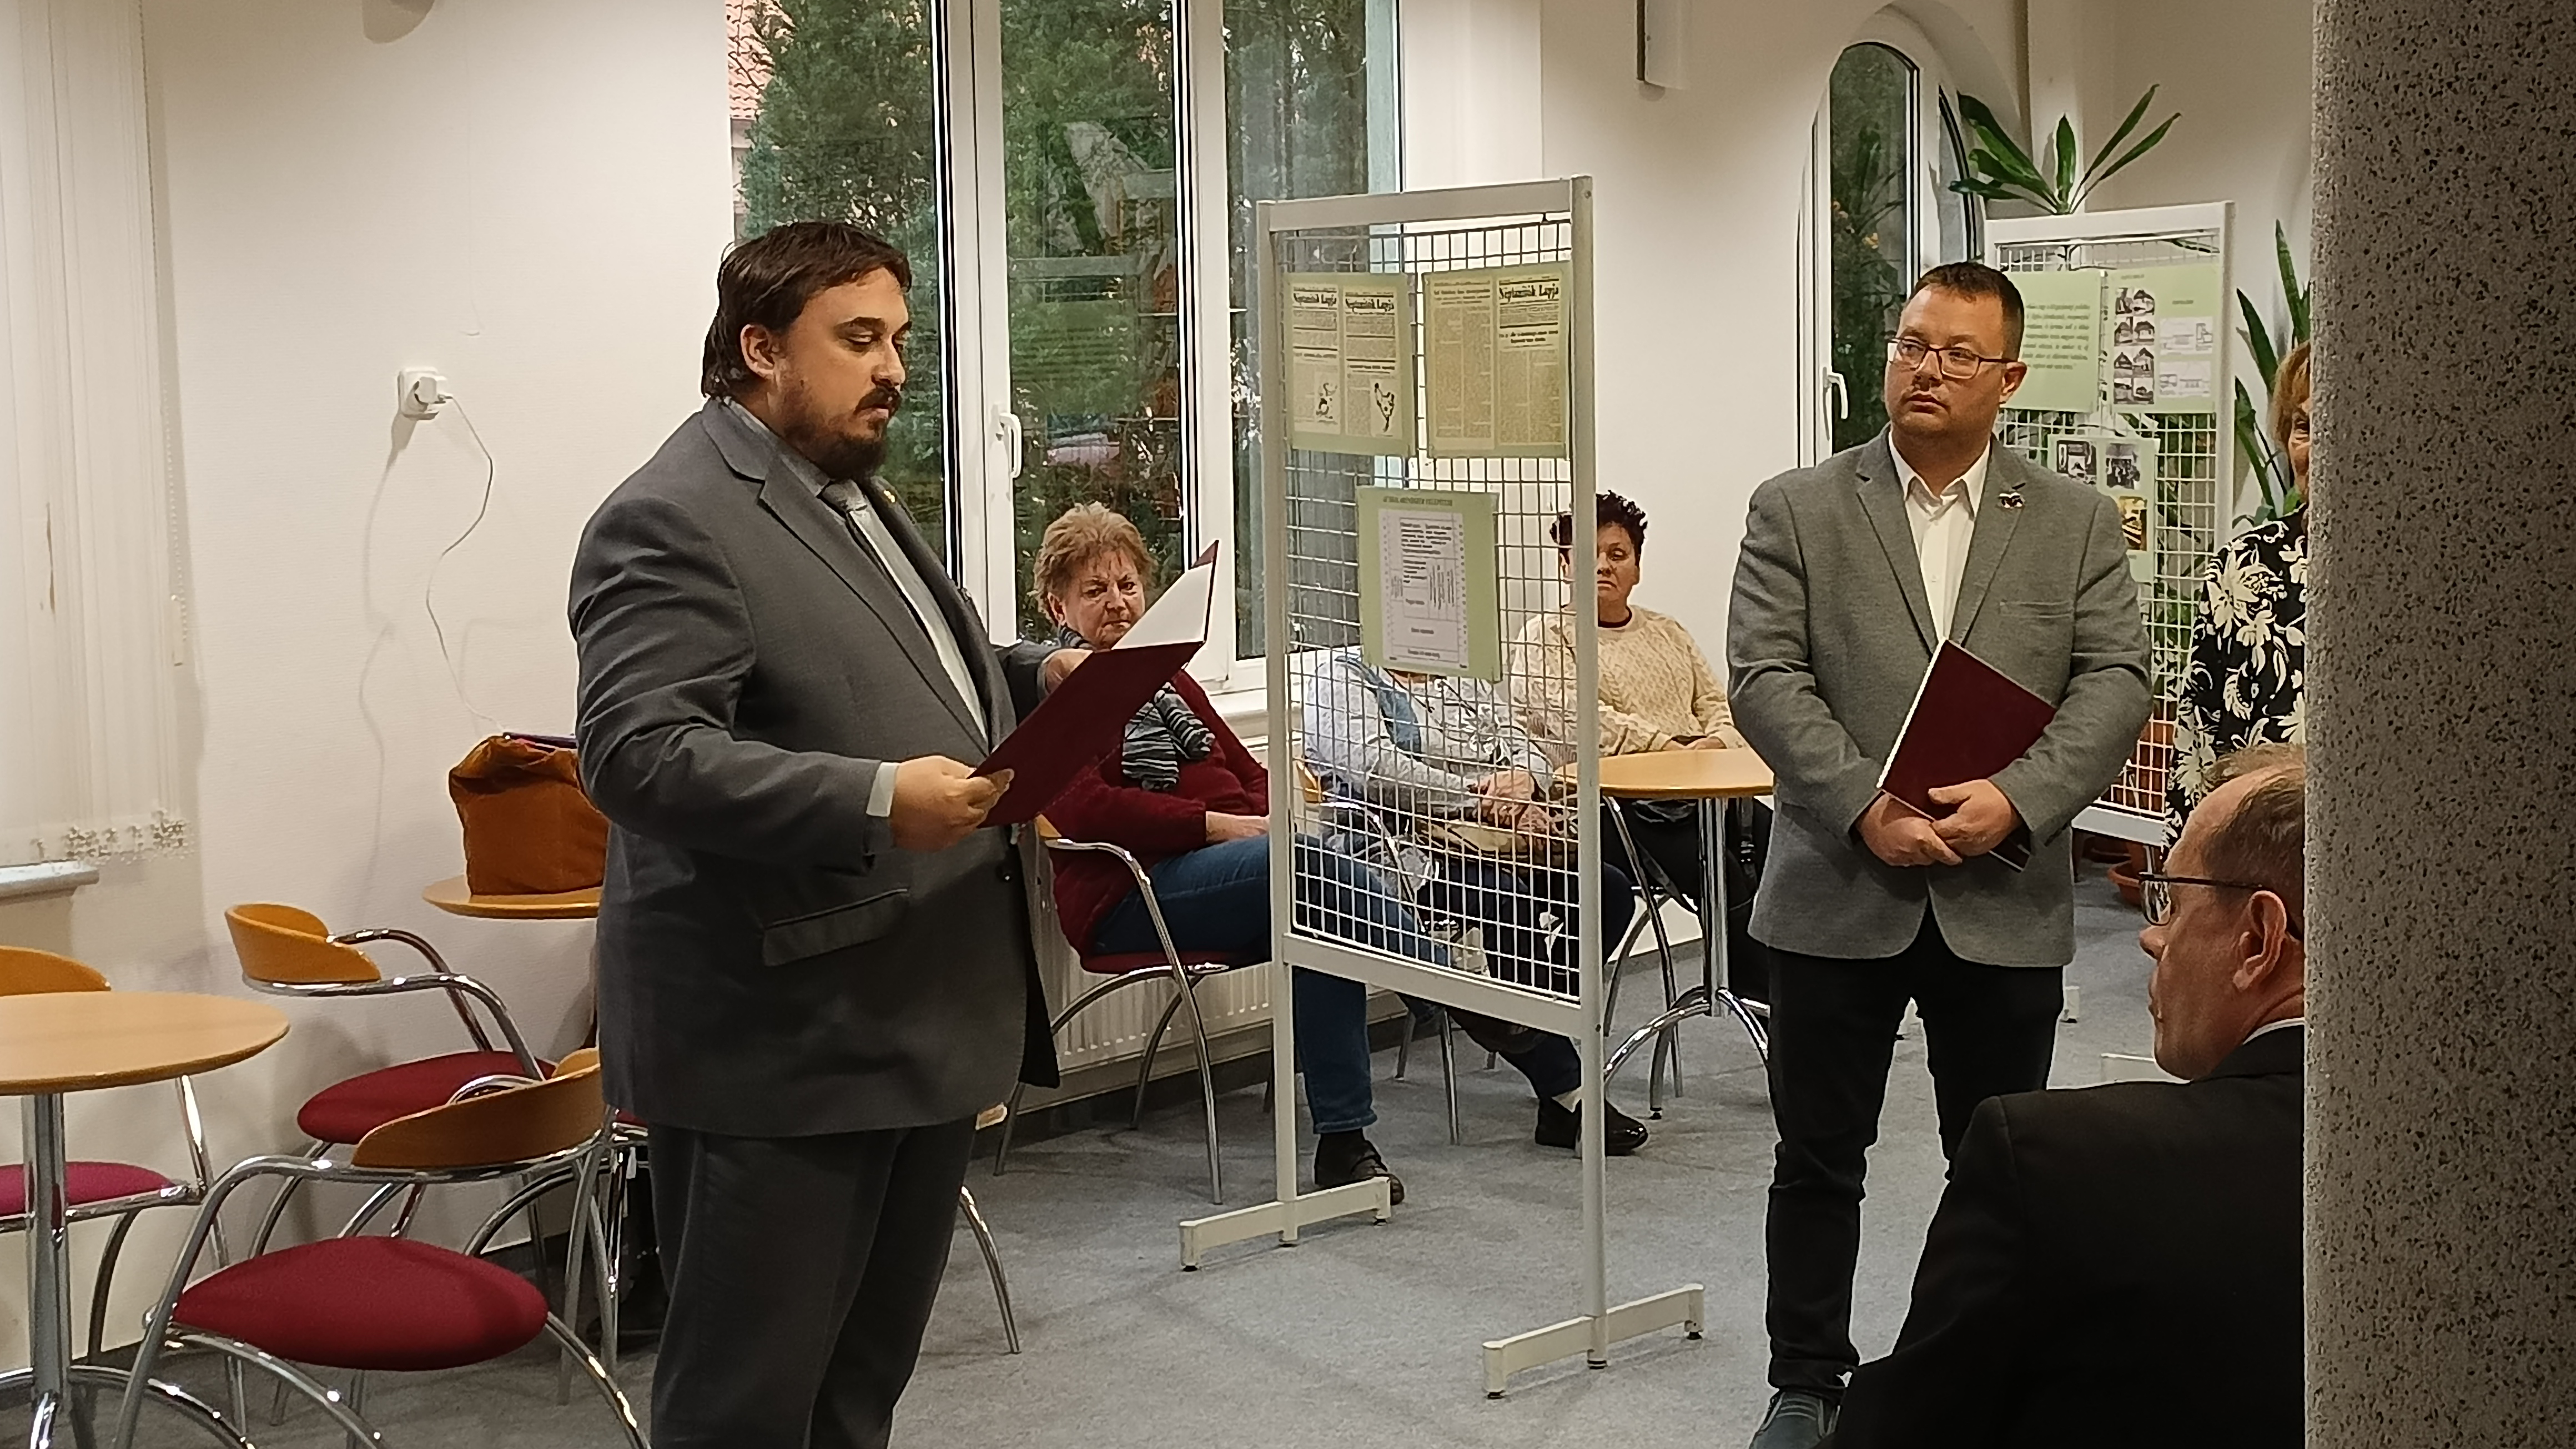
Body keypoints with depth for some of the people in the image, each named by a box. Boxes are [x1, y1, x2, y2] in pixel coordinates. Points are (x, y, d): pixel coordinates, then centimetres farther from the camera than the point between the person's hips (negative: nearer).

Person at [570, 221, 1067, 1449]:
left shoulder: (857, 494, 17)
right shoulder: (674, 521, -15)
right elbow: (638, 752, -24)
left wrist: (1035, 681, 11)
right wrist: (873, 801, -31)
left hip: (922, 1020, 9)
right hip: (781, 1048, -9)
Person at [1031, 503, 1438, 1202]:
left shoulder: (1166, 678, 29)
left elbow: (1247, 769, 25)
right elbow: (1086, 809, -13)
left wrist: (1271, 817, -1)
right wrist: (1218, 825, -17)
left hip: (1235, 862, 7)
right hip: (1129, 889, -7)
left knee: (1328, 918, -29)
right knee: (1315, 866, -32)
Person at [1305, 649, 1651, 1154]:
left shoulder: (1463, 679, 24)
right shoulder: (1340, 674, 2)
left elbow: (1528, 752, 15)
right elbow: (1373, 767, -15)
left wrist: (1521, 780, -11)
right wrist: (1481, 798, -17)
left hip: (1490, 844, 7)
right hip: (1401, 844, -7)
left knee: (1608, 889, -17)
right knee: (1510, 901, -34)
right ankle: (1567, 1090, -25)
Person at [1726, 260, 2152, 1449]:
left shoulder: (2076, 524, 6)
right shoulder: (1796, 510, 2)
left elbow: (2114, 684, -1)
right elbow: (1765, 680, -6)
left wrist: (2018, 798, -17)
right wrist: (1866, 810, -18)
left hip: (2006, 899, 1)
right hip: (1840, 894, -1)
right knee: (1819, 1159, 9)